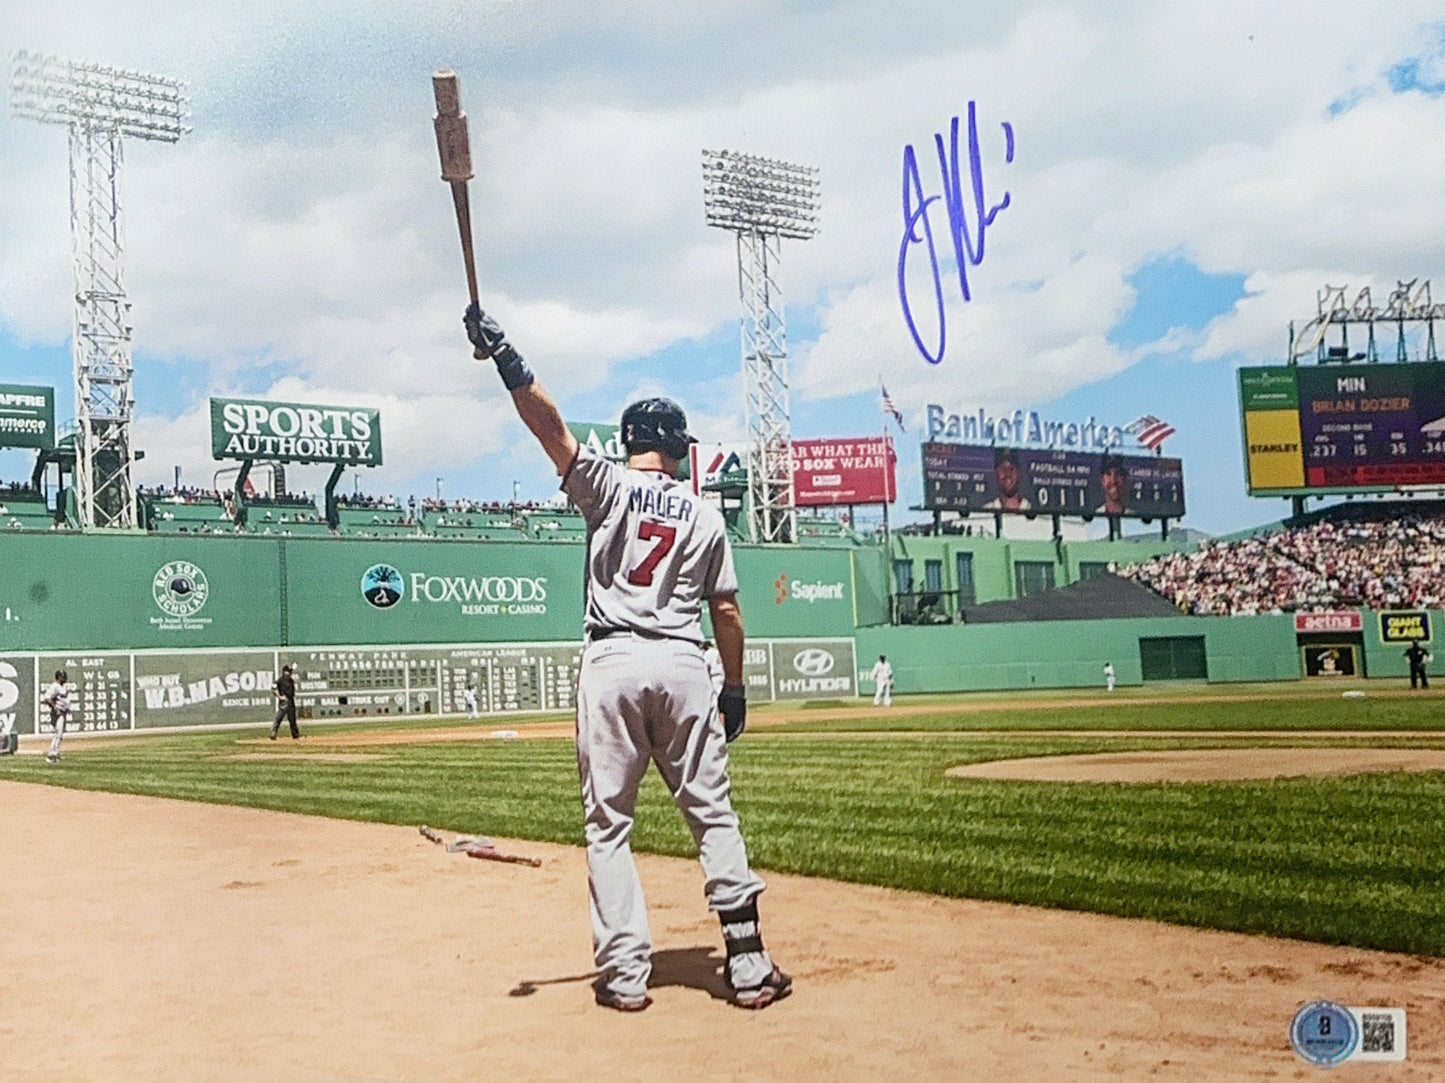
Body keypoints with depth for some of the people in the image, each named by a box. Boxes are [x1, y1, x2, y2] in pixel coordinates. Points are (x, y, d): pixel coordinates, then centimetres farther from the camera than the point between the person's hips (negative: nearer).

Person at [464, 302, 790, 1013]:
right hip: (684, 666, 2)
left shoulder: (608, 487, 2)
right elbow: (726, 612, 10)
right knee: (711, 813, 8)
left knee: (608, 823, 5)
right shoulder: (705, 516, 9)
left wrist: (504, 357, -9)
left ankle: (625, 973, 4)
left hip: (612, 664, -2)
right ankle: (747, 962, 6)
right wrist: (735, 688, 18)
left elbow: (552, 428, -8)